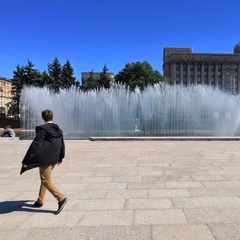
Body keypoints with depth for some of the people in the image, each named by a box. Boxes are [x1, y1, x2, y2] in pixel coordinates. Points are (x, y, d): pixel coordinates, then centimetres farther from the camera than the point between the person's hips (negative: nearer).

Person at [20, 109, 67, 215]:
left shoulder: (42, 129, -13)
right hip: (54, 159, 8)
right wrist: (60, 158, 29)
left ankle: (61, 198, -12)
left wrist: (26, 161, -12)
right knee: (44, 178, 20)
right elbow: (62, 145, 16)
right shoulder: (58, 130, 8)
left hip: (45, 159, -8)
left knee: (46, 180, -2)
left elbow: (35, 145, -16)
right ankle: (40, 200, 30)